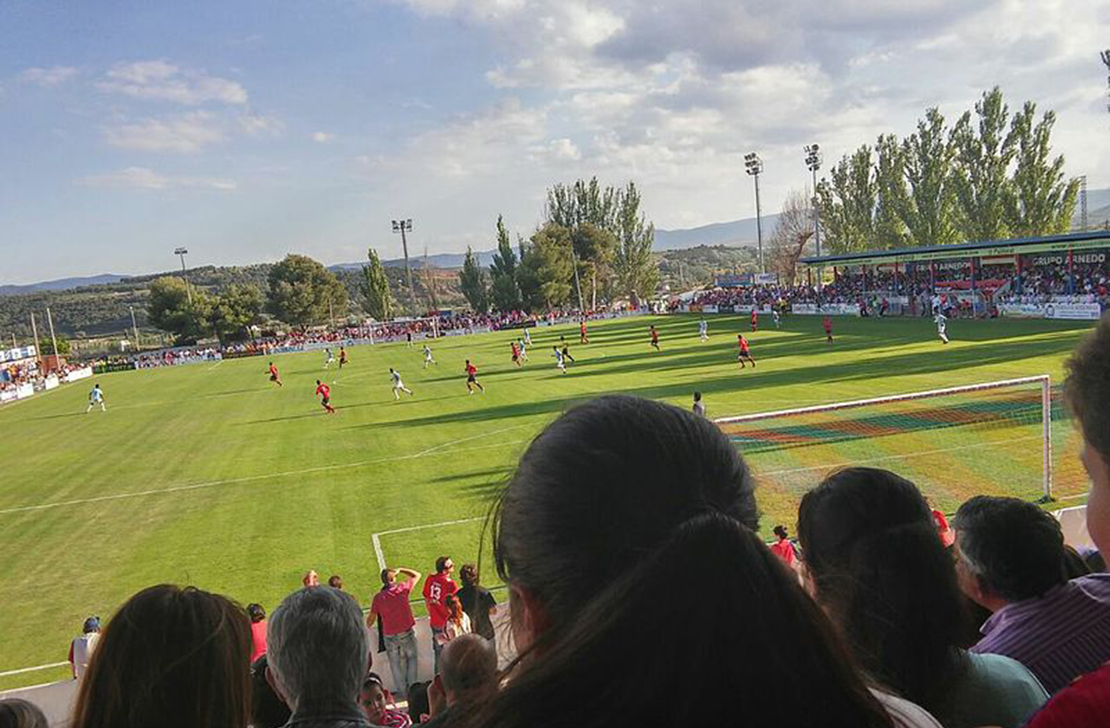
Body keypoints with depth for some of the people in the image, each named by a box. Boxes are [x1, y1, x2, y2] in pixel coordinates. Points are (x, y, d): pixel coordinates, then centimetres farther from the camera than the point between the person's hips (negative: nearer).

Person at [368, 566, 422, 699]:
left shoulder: (378, 597, -10)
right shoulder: (402, 588, -13)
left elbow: (371, 619, -3)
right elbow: (416, 575, 3)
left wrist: (366, 626, 17)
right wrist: (400, 570, 5)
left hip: (389, 636, 1)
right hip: (407, 632, -1)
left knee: (395, 664, 15)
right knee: (412, 658, 19)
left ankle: (402, 691, 21)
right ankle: (412, 686, 17)